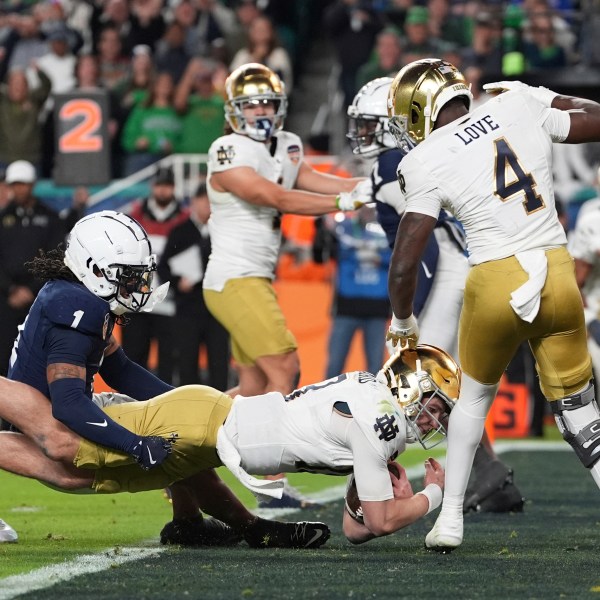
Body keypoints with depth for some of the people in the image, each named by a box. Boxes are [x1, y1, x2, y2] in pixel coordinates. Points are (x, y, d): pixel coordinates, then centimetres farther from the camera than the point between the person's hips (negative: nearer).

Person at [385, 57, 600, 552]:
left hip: (496, 284, -2)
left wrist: (403, 321, 12)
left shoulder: (427, 163, -4)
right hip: (557, 275, 2)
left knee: (475, 397, 24)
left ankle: (451, 518, 24)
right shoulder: (519, 109, 3)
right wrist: (542, 99, 29)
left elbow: (403, 266, -5)